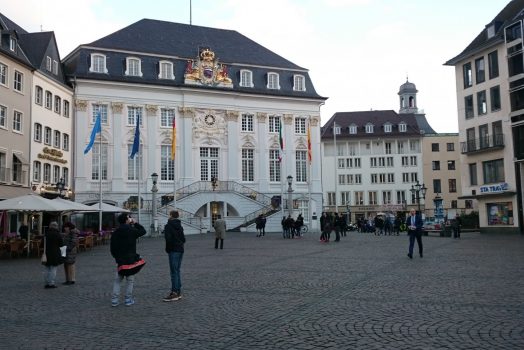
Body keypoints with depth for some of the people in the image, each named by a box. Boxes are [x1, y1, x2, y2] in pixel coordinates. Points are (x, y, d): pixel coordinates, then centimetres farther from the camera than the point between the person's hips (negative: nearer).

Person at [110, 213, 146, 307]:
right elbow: (143, 231, 6)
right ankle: (128, 300, 10)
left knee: (117, 280, 12)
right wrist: (135, 223, 10)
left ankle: (114, 300, 10)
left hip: (120, 260, 4)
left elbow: (112, 248, 6)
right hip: (131, 260, -4)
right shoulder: (132, 231, -10)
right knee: (130, 280, 7)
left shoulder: (115, 233, 3)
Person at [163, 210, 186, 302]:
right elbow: (183, 239, 15)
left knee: (174, 272, -5)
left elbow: (168, 238, -19)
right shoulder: (179, 226, 13)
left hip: (173, 251, -8)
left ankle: (174, 293, -4)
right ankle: (178, 292, 18)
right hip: (180, 250, 8)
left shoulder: (168, 226, -11)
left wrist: (168, 249, -3)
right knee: (177, 271, 14)